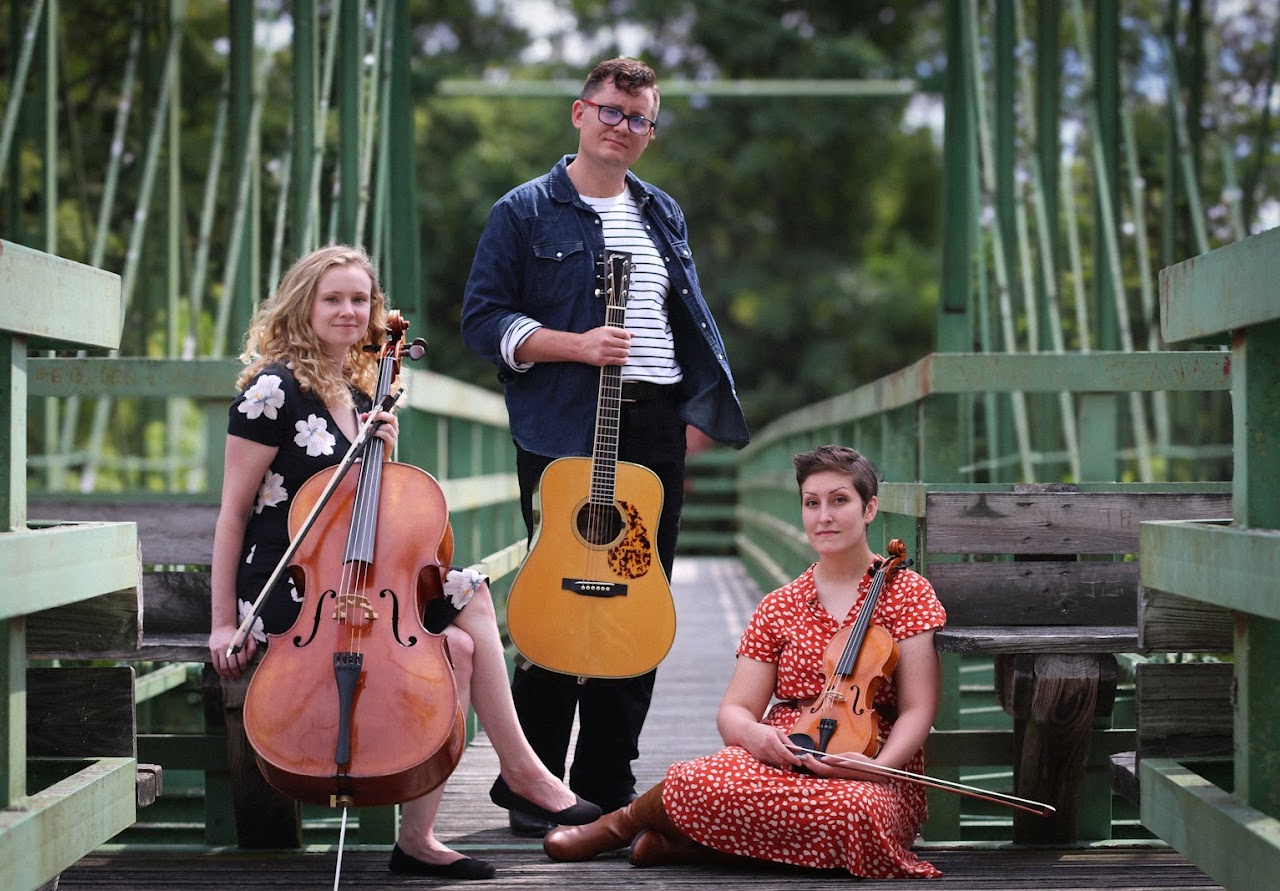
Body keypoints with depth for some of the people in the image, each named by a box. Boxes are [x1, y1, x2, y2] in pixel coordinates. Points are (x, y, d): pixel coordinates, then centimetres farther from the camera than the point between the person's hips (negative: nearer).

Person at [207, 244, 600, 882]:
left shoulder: (358, 395, 14)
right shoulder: (275, 388, -10)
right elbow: (234, 511, -10)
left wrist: (383, 453, -2)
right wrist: (224, 624, -11)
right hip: (285, 596, -8)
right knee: (453, 642, -21)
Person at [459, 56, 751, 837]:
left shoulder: (663, 214, 17)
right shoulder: (527, 211, 0)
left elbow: (692, 321, 21)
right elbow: (483, 318, -5)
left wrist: (697, 409, 10)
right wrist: (576, 346, -17)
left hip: (656, 427, 5)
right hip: (565, 433, -5)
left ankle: (608, 783, 15)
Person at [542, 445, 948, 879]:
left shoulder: (907, 592, 4)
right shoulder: (777, 609, 15)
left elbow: (917, 711, -3)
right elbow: (734, 710, 9)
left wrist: (876, 766, -23)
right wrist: (753, 733, -16)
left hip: (875, 775, -2)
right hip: (781, 758, 2)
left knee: (853, 810, -41)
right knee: (696, 782, -33)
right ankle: (625, 822, 2)